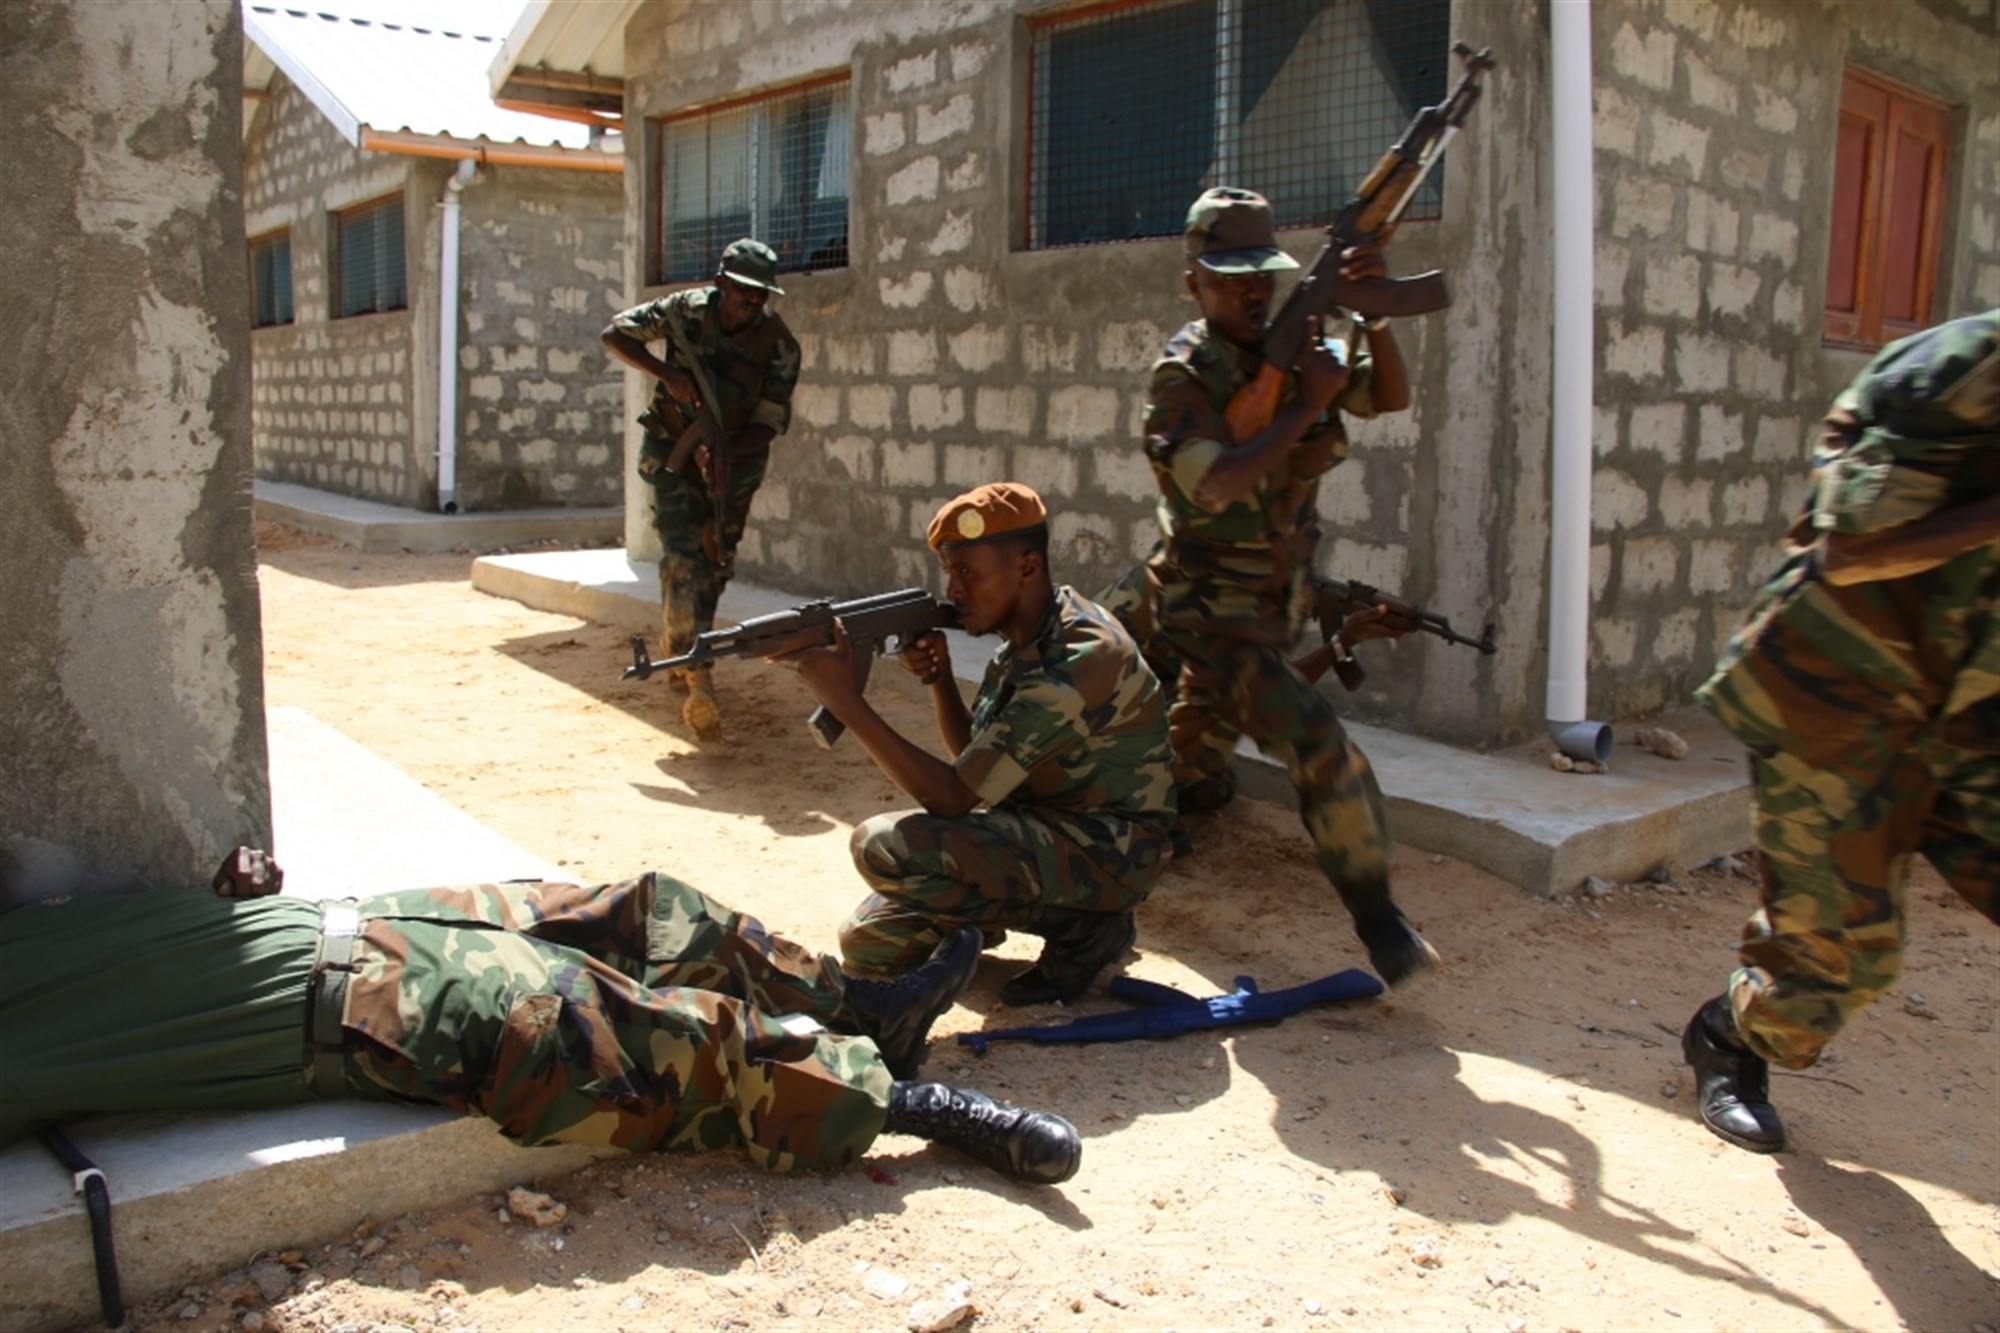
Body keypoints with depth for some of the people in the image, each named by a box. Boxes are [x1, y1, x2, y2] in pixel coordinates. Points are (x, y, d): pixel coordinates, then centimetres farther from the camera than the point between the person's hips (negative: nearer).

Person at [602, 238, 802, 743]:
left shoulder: (779, 345, -16)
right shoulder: (688, 309, -15)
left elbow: (769, 423, -17)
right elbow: (615, 333, -8)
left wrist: (724, 450, -35)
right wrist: (668, 374, -23)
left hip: (734, 460, 2)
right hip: (675, 451, -2)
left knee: (715, 567, 12)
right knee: (684, 558, -18)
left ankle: (677, 651, 38)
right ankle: (698, 685, -27)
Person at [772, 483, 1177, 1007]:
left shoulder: (1076, 658, -27)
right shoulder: (1026, 634, 2)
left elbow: (952, 798, -28)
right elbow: (973, 754, 11)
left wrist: (847, 702, -30)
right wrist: (939, 678, -8)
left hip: (1106, 850, -9)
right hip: (1039, 826, 9)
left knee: (884, 846, -24)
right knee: (868, 943, 4)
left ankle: (1078, 925, -9)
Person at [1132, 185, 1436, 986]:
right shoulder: (1183, 374, -15)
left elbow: (1390, 398, -4)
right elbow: (1219, 485, -29)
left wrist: (1372, 315, -20)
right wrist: (1307, 404, -26)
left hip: (1277, 599, 7)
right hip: (1213, 610, -7)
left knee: (1196, 757, 24)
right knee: (1322, 751, -20)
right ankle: (1376, 918, -9)